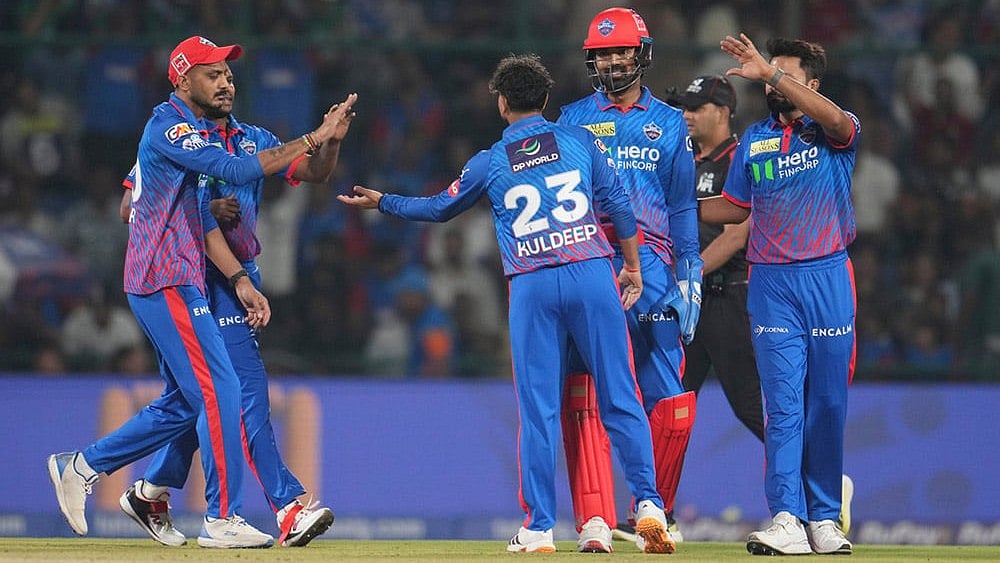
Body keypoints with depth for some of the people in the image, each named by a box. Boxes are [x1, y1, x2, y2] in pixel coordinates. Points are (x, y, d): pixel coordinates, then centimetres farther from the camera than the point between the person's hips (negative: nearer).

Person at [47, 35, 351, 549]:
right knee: (218, 390, -12)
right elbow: (236, 170, -24)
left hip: (179, 284, 10)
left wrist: (240, 280, 11)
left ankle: (81, 467, 20)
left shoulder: (186, 134, 21)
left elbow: (201, 221, 20)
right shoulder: (169, 126, -11)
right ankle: (222, 519, -10)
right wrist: (311, 140, -22)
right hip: (167, 284, -10)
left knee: (184, 403, 13)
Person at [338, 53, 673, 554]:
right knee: (619, 400, 2)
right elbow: (618, 204, 5)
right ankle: (648, 505, -8)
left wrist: (381, 203, 37)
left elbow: (440, 208, 22)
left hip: (532, 287, 0)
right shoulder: (580, 142, 9)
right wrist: (632, 266, 15)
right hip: (592, 276, 0)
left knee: (538, 410, 4)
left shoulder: (490, 163, 9)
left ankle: (539, 527, 3)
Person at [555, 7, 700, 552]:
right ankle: (595, 520, -15)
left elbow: (682, 207, 12)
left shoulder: (669, 123, 14)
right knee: (585, 395, -12)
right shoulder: (572, 119, 11)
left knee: (670, 402, -3)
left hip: (652, 265, 1)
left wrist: (689, 279, 4)